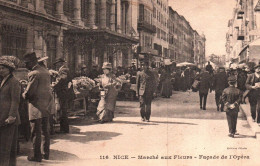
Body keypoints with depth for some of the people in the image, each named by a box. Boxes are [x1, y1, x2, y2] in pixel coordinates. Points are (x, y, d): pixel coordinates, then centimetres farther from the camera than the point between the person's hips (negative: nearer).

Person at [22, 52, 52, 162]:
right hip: (47, 104, 8)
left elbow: (29, 92, -19)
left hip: (37, 106, -8)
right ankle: (46, 153, 23)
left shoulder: (34, 73, -16)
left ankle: (37, 156, 6)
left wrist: (24, 94, 3)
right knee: (45, 131, 15)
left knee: (36, 132, 0)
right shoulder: (46, 71, 11)